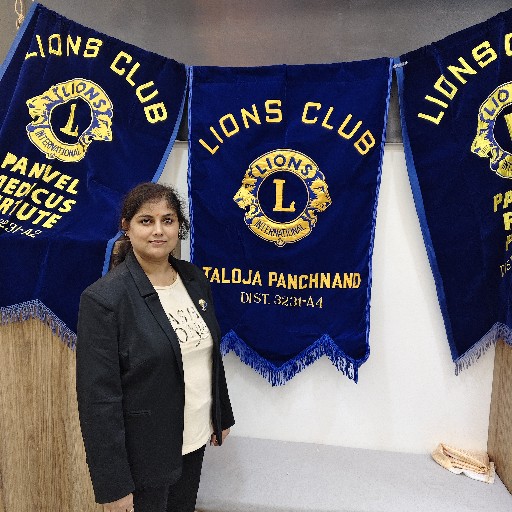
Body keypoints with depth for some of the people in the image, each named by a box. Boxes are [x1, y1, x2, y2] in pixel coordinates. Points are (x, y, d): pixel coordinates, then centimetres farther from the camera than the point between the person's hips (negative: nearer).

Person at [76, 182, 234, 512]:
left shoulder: (195, 279, -1)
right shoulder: (104, 298, -19)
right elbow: (99, 398, -18)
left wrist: (222, 416, 14)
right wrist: (113, 485, -15)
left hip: (196, 440, 6)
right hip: (142, 453, -5)